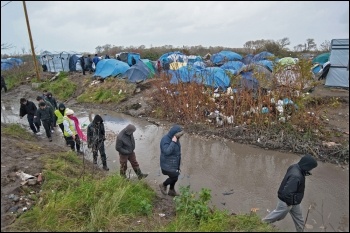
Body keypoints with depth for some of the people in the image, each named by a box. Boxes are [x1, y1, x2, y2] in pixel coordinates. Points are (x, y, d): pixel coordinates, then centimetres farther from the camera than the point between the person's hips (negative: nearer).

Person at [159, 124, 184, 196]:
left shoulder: (175, 138, -2)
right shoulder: (165, 140, -28)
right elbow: (167, 152, -39)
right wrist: (173, 142, -37)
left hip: (174, 162, 8)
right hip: (168, 164, -8)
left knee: (174, 177, 19)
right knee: (174, 178, 2)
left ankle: (171, 191, 41)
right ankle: (163, 185, 29)